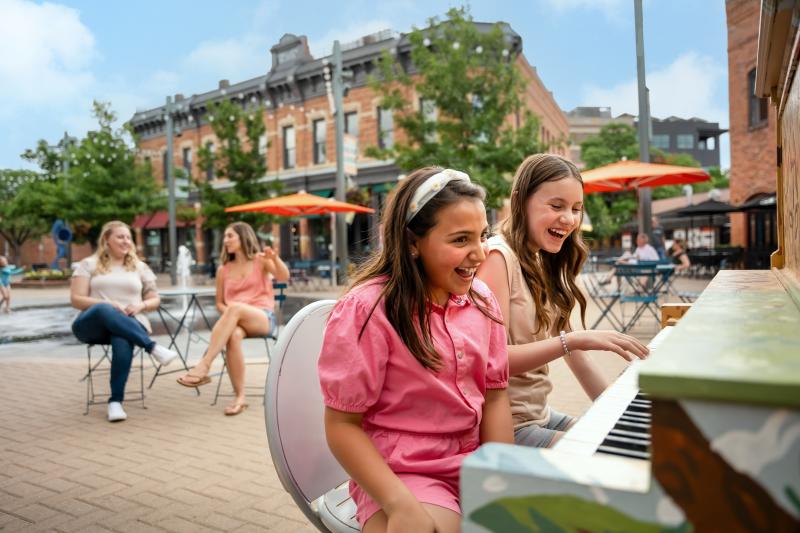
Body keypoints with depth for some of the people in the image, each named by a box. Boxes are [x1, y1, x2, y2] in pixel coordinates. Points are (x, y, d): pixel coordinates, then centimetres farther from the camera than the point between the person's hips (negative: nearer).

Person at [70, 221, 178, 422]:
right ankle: (154, 348, -42)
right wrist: (108, 305, -15)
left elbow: (155, 300, 16)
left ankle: (116, 401, -29)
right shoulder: (89, 264, 11)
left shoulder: (140, 267, 16)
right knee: (104, 311, -39)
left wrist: (140, 305, -7)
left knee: (122, 342, -38)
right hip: (93, 325, -1)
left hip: (130, 325, 1)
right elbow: (76, 299, 1)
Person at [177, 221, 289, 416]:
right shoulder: (223, 270, 15)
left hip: (263, 318, -2)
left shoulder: (260, 260, 6)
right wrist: (228, 316, -4)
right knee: (233, 335, -35)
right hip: (236, 321, 3)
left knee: (235, 308, -35)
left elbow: (284, 277, -11)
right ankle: (239, 396, -28)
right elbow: (219, 303, 19)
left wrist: (275, 258, -31)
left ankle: (203, 367, -37)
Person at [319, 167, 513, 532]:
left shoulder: (482, 301, -1)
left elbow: (494, 394, 4)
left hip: (475, 463, 6)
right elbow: (343, 425, -14)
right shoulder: (366, 310, -18)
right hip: (399, 474, -5)